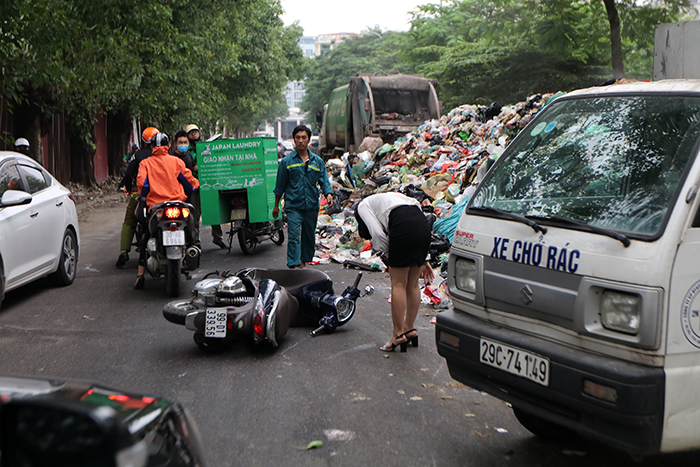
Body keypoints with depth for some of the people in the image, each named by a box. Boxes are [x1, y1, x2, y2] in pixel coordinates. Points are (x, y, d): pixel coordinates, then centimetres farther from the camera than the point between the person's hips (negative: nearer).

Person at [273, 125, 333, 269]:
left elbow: (324, 181, 7)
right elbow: (280, 186, 7)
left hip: (312, 206, 3)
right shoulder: (286, 162, 2)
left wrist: (328, 194, -13)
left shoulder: (318, 161, 9)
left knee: (309, 236, 12)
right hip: (293, 206, -3)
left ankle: (304, 262, 26)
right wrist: (276, 206, 10)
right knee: (294, 236, -13)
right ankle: (294, 266, -15)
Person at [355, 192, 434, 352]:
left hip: (404, 226, -7)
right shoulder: (388, 198, 39)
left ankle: (398, 333, 8)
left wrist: (387, 255, 14)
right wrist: (423, 260, 25)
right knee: (412, 285, 16)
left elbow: (377, 232, 0)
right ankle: (409, 329, 25)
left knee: (398, 284, 2)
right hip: (423, 223, 7)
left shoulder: (363, 205, 19)